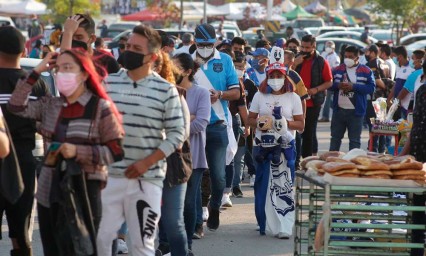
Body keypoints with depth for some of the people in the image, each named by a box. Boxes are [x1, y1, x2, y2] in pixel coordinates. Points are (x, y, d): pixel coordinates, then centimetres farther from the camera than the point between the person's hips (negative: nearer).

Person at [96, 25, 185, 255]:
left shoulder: (165, 90, -3)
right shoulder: (108, 83, 5)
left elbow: (176, 134, -3)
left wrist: (147, 162, -13)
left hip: (147, 180, -2)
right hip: (108, 176, 3)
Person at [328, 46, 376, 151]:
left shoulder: (366, 71, -3)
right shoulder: (338, 69, 9)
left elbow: (371, 87, -10)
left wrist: (354, 87, -19)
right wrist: (338, 85, -14)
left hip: (355, 111, -4)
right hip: (339, 110, 4)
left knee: (354, 140, 3)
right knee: (335, 138, 12)